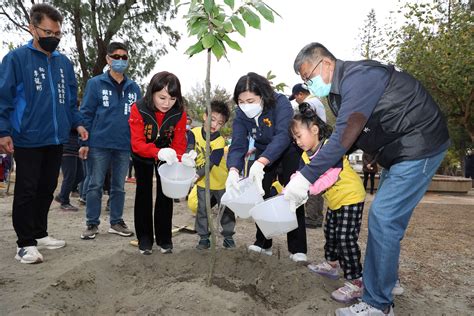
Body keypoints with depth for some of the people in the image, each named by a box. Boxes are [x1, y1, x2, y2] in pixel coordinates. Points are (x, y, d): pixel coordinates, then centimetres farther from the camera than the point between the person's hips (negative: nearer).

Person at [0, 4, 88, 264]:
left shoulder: (64, 62, 11)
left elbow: (71, 99, 17)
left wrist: (77, 123, 4)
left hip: (56, 139, 5)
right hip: (28, 140, -5)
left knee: (47, 190, 14)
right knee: (27, 192, 2)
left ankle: (40, 234, 27)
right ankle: (25, 244, 10)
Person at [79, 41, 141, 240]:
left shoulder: (134, 88, 9)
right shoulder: (95, 83, 0)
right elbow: (86, 114, -2)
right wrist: (84, 142, -7)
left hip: (124, 146, 3)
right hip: (99, 144, -3)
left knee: (119, 187, 11)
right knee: (95, 186, 4)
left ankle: (116, 222, 22)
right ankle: (92, 224, 15)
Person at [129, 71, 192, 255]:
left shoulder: (179, 112, -24)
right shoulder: (138, 109, -30)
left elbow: (179, 143, -19)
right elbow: (137, 143, -35)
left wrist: (182, 158, -42)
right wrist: (158, 152, -54)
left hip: (166, 154, 1)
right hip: (142, 156, -1)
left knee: (165, 193, 3)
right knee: (144, 192, 4)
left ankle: (164, 239, 14)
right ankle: (144, 239, 15)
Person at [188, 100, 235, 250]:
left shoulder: (219, 142, -21)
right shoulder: (195, 133, -9)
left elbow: (210, 163, -26)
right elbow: (189, 150, -12)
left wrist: (197, 174, -36)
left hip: (220, 181, -2)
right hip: (203, 181, 3)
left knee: (226, 209, 8)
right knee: (202, 210, 9)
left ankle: (228, 236, 26)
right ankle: (204, 238, 23)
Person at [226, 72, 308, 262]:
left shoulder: (280, 102, -34)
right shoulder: (241, 113, -20)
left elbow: (283, 135, -48)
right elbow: (238, 145, -27)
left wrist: (260, 163, -64)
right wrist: (233, 170, -48)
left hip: (288, 150, -4)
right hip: (263, 153, 5)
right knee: (259, 194, 2)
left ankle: (297, 249, -2)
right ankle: (263, 243, 16)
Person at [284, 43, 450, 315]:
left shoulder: (358, 76, -22)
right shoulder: (340, 88, 8)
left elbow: (345, 136, -29)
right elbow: (346, 137, 8)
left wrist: (307, 177, -26)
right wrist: (316, 174, -2)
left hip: (419, 146, -10)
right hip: (398, 150, 10)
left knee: (383, 218, -12)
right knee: (385, 217, 14)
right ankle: (387, 280, 30)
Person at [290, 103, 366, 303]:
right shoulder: (306, 155, 1)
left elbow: (332, 175, -35)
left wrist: (309, 187, -41)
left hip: (350, 196, -9)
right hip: (334, 200, 9)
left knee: (346, 238, -12)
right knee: (330, 233, 21)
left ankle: (356, 283, -4)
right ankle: (331, 265, 41)